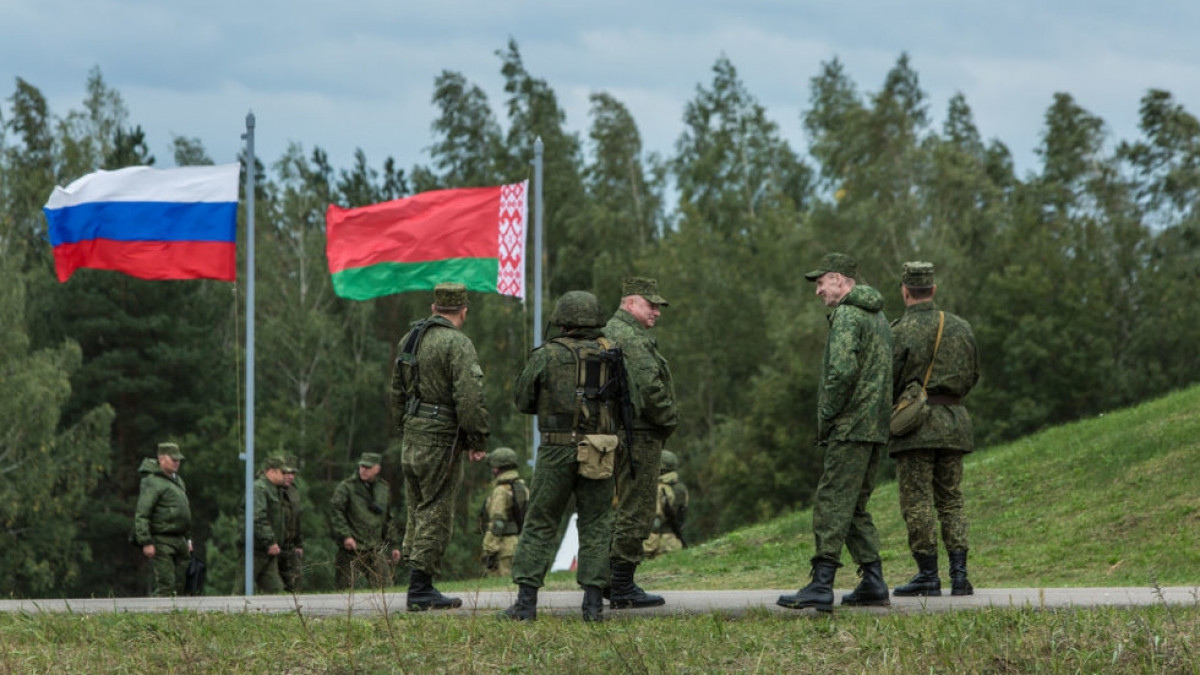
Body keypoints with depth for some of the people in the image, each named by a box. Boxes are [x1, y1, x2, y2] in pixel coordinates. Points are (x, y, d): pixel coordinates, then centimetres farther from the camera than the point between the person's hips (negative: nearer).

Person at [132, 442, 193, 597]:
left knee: (179, 585, 6)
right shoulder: (152, 482, -10)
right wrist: (146, 543, -21)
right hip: (161, 541, -9)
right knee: (166, 585, -15)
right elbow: (141, 515, -16)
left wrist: (187, 539, 24)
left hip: (179, 541, 9)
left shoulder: (177, 480, 19)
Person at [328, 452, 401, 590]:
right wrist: (345, 535, -20)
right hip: (351, 548, -4)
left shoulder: (384, 488, 14)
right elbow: (335, 511, -9)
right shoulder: (346, 487, -2)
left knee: (385, 586, -3)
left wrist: (392, 546, 20)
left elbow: (388, 520, 22)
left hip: (376, 549, 4)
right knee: (346, 588, -4)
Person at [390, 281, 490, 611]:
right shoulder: (457, 344, -13)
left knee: (418, 511, 15)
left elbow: (397, 391, 22)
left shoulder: (409, 339, 13)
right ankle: (420, 591, -5)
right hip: (441, 440, -8)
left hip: (412, 438, 8)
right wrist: (478, 440, -13)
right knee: (435, 513, -4)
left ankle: (419, 585, 18)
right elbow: (470, 396, -21)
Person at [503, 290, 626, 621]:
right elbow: (624, 398, 9)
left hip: (557, 448, -2)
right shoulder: (611, 356, 4)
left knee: (539, 524, 5)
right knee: (595, 526, 9)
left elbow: (523, 400, 4)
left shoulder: (547, 355, -3)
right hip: (598, 453, 2)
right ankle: (593, 602, 2)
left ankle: (526, 601, 0)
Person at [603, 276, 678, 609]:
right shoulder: (629, 338, -15)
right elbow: (648, 388, -23)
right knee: (636, 511, -7)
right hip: (638, 435, -11)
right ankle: (622, 588, -6)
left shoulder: (611, 333, 20)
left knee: (629, 509, 17)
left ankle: (615, 581, 20)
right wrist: (670, 418, -8)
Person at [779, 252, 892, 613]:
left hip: (851, 427, -10)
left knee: (832, 504, -12)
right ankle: (873, 583, 12)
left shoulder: (847, 315, -11)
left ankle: (821, 587, -17)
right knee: (854, 507, 15)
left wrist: (826, 418, -13)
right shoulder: (877, 316, 20)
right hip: (876, 428, 10)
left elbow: (842, 371, -23)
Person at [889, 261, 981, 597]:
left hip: (916, 421, -5)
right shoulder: (961, 327, 7)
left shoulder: (900, 331, -9)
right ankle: (959, 574, 2)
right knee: (950, 500, 10)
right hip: (953, 421, 5)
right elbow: (972, 375, 15)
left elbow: (888, 382, -10)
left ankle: (928, 575, -4)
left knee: (917, 502, -1)